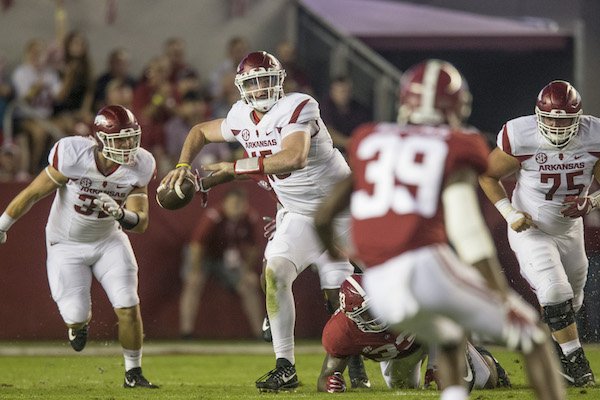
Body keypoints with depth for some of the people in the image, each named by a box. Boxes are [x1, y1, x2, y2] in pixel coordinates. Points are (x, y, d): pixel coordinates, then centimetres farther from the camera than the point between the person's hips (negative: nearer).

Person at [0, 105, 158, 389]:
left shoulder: (139, 168, -18)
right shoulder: (73, 156, -29)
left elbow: (141, 224, -15)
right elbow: (33, 194, -16)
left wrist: (120, 213, -38)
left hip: (109, 240, 2)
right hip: (66, 245, -2)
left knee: (128, 308, -11)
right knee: (76, 316, -8)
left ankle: (133, 373, 9)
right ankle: (80, 322, 33)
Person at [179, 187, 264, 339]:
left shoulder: (250, 220, -17)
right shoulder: (212, 217, -33)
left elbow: (252, 247, -1)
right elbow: (197, 245, -32)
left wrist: (248, 271, 0)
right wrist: (195, 272, -33)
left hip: (225, 257, 5)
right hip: (202, 256, -5)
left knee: (250, 286, -1)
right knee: (193, 284, -26)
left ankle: (260, 332, 6)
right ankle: (186, 331, -32)